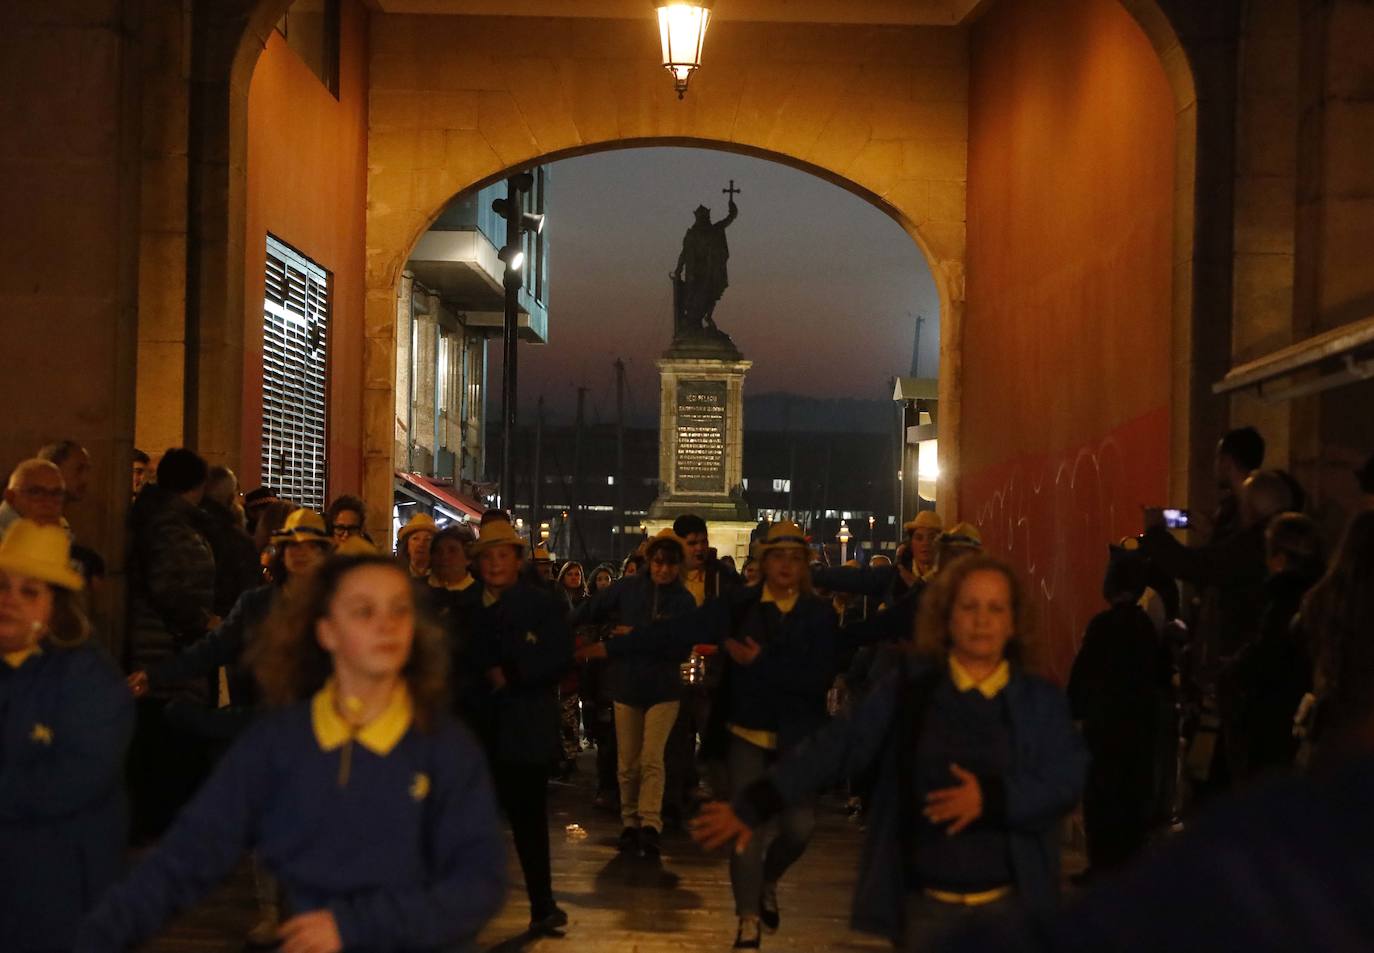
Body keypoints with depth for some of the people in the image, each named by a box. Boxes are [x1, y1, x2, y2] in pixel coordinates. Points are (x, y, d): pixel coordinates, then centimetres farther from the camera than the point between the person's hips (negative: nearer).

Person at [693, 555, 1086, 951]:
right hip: (924, 903, 0)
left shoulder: (1041, 701, 3)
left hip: (1008, 904, 0)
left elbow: (1068, 782, -5)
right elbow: (839, 745, -5)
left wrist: (992, 798, -21)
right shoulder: (909, 687, 1)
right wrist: (756, 804, -13)